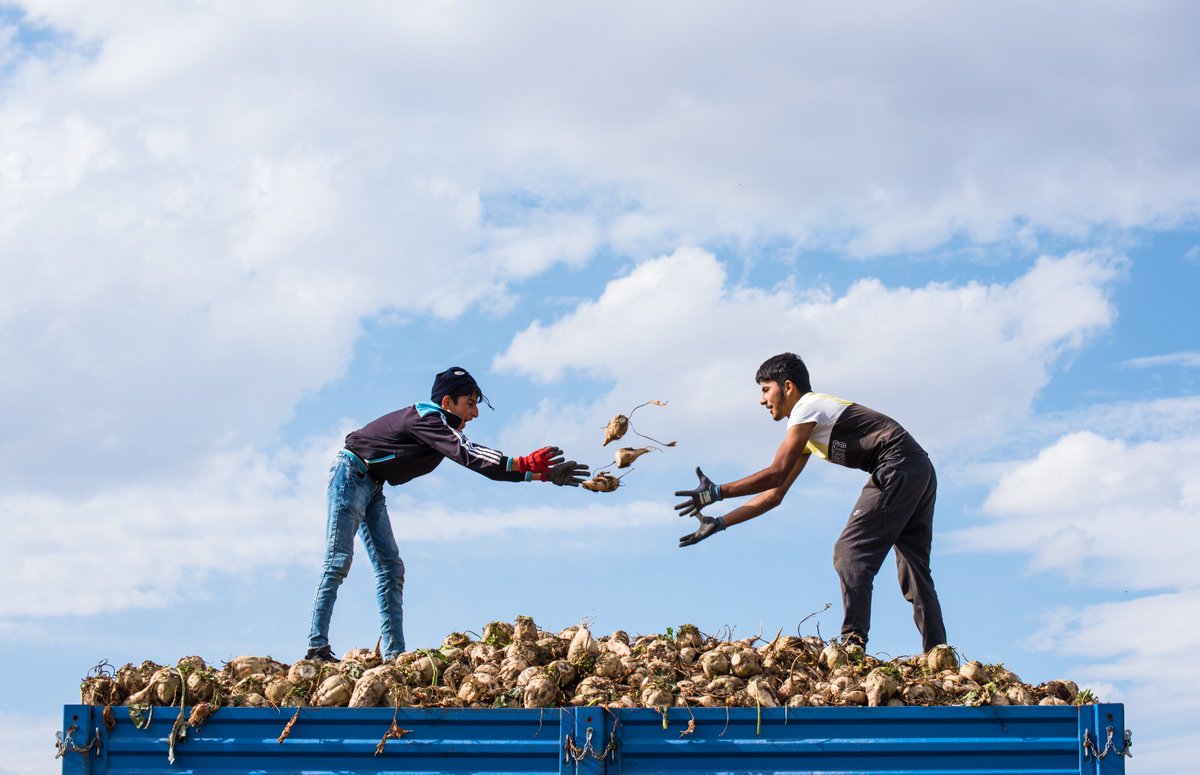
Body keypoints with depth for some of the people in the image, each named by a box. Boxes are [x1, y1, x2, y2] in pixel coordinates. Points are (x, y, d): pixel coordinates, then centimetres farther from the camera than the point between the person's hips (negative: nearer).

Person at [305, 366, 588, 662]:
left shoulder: (443, 429, 8)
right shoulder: (425, 419, -22)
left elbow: (484, 461, 6)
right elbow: (467, 454, -36)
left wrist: (542, 474, -1)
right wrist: (524, 464, -43)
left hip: (371, 486, 10)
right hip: (350, 475, -10)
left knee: (391, 568, 1)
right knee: (339, 561, -14)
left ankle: (394, 654, -4)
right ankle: (318, 648, -16)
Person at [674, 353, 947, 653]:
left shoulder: (806, 407, -2)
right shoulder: (809, 431, 26)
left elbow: (776, 473, -12)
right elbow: (776, 493, 25)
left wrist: (716, 493, -7)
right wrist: (719, 523, 21)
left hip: (898, 468, -10)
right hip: (921, 470, 10)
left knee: (850, 553, -12)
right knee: (915, 572, 8)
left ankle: (853, 645, -22)